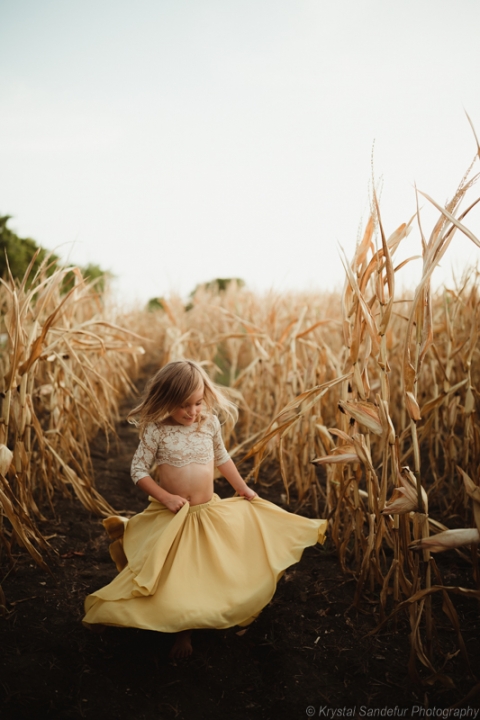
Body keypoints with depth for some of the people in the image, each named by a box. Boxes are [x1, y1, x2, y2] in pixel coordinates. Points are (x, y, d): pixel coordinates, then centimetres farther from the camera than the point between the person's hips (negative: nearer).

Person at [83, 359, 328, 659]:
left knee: (211, 570, 9)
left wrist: (242, 487, 14)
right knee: (175, 573, 1)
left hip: (210, 511, 3)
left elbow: (222, 457, 13)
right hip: (171, 515, -3)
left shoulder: (210, 423, -4)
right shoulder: (156, 430, -15)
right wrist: (165, 497, -19)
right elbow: (138, 469, -9)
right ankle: (183, 631, 22)